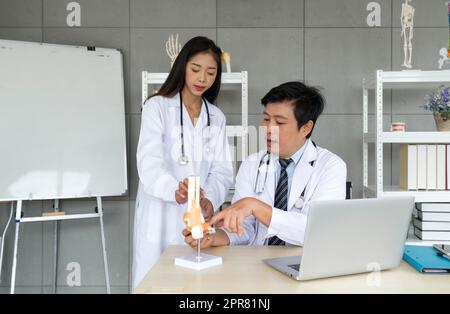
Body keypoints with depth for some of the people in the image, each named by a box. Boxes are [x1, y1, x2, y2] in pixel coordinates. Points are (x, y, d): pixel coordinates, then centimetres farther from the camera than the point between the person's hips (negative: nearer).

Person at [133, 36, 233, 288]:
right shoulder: (157, 107, -1)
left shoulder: (217, 117, 12)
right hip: (160, 217, -3)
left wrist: (209, 199, -17)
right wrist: (174, 190, -34)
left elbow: (222, 170, 3)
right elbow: (149, 163, -15)